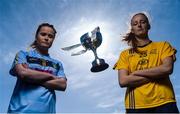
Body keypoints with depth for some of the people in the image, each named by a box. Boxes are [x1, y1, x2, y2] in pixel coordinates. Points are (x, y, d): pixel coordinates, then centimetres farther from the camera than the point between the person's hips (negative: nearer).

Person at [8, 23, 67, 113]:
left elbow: (62, 85, 0)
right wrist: (51, 76, -2)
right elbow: (22, 73, -10)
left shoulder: (57, 64, 15)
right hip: (22, 109, -2)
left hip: (47, 109, 3)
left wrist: (32, 79, -7)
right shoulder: (24, 54, 9)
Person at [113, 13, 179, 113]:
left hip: (163, 102, 0)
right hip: (136, 105, 1)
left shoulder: (163, 45, 12)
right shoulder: (125, 54, 11)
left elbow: (167, 68, -6)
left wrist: (136, 73, -4)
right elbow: (123, 81, -3)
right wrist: (157, 75, -6)